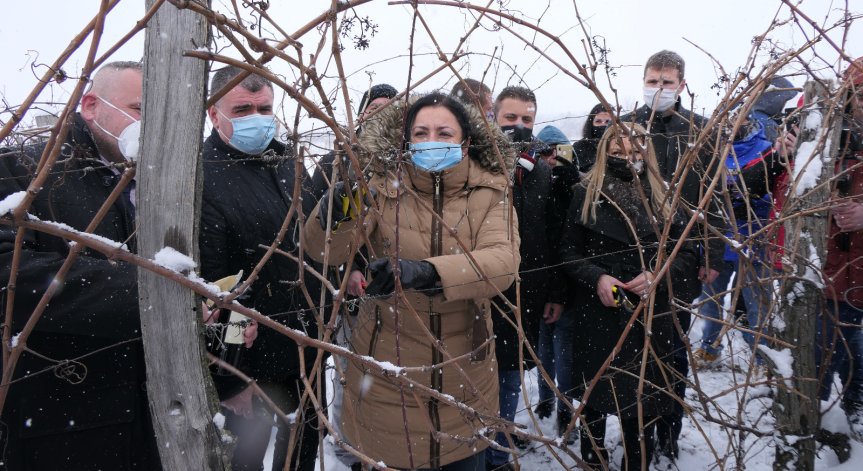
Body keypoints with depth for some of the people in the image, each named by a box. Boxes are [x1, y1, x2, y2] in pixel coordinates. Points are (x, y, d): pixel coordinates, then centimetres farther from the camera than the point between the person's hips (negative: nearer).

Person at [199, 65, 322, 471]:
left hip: (307, 343, 7)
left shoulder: (287, 161, 6)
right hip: (249, 358, -7)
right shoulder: (203, 179, -19)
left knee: (306, 436, 23)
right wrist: (226, 380, -20)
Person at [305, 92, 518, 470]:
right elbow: (327, 250, -17)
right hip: (388, 368, -1)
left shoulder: (488, 193, -6)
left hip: (465, 370, 1)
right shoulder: (381, 187, -6)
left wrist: (424, 272, -40)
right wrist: (338, 208, -39)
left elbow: (503, 261, -24)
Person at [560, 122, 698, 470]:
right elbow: (569, 251, 1)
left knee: (642, 403, 6)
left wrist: (656, 276, -11)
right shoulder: (587, 194, 1)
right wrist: (596, 278, -16)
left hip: (650, 317, 1)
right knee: (596, 400, 12)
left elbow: (685, 252, 7)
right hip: (597, 315, -1)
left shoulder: (661, 197, 6)